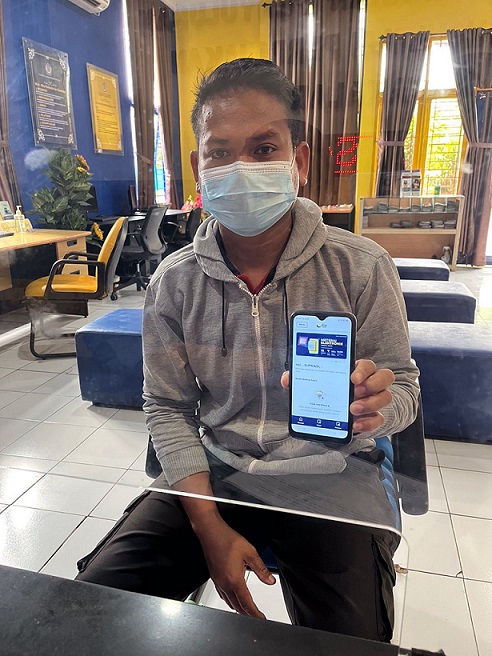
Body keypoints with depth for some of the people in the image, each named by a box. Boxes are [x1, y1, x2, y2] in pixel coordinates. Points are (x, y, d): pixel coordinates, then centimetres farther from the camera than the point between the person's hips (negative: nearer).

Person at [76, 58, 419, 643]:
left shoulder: (363, 269, -11)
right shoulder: (174, 283, -6)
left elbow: (404, 388, -2)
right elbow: (168, 407, -2)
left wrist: (375, 406, -28)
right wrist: (211, 527, -11)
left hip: (329, 485, -1)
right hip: (214, 475, 2)